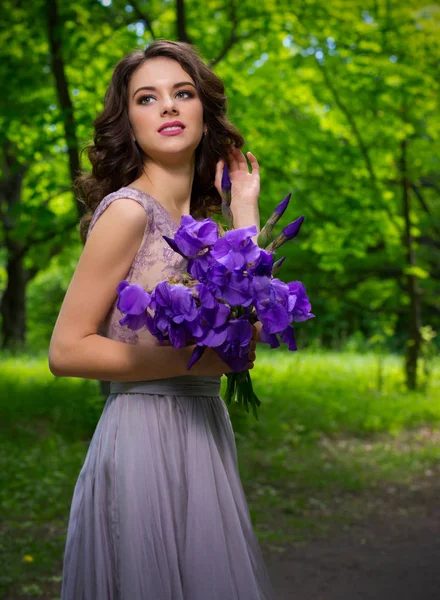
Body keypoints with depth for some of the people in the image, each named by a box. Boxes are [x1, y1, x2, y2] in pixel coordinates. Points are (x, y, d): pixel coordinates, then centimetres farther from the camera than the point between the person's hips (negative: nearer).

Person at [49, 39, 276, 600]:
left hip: (201, 434, 8)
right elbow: (66, 350, -14)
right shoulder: (127, 210, -12)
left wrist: (244, 207, 5)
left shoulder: (197, 220, 12)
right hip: (145, 433, -8)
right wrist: (193, 360, -17)